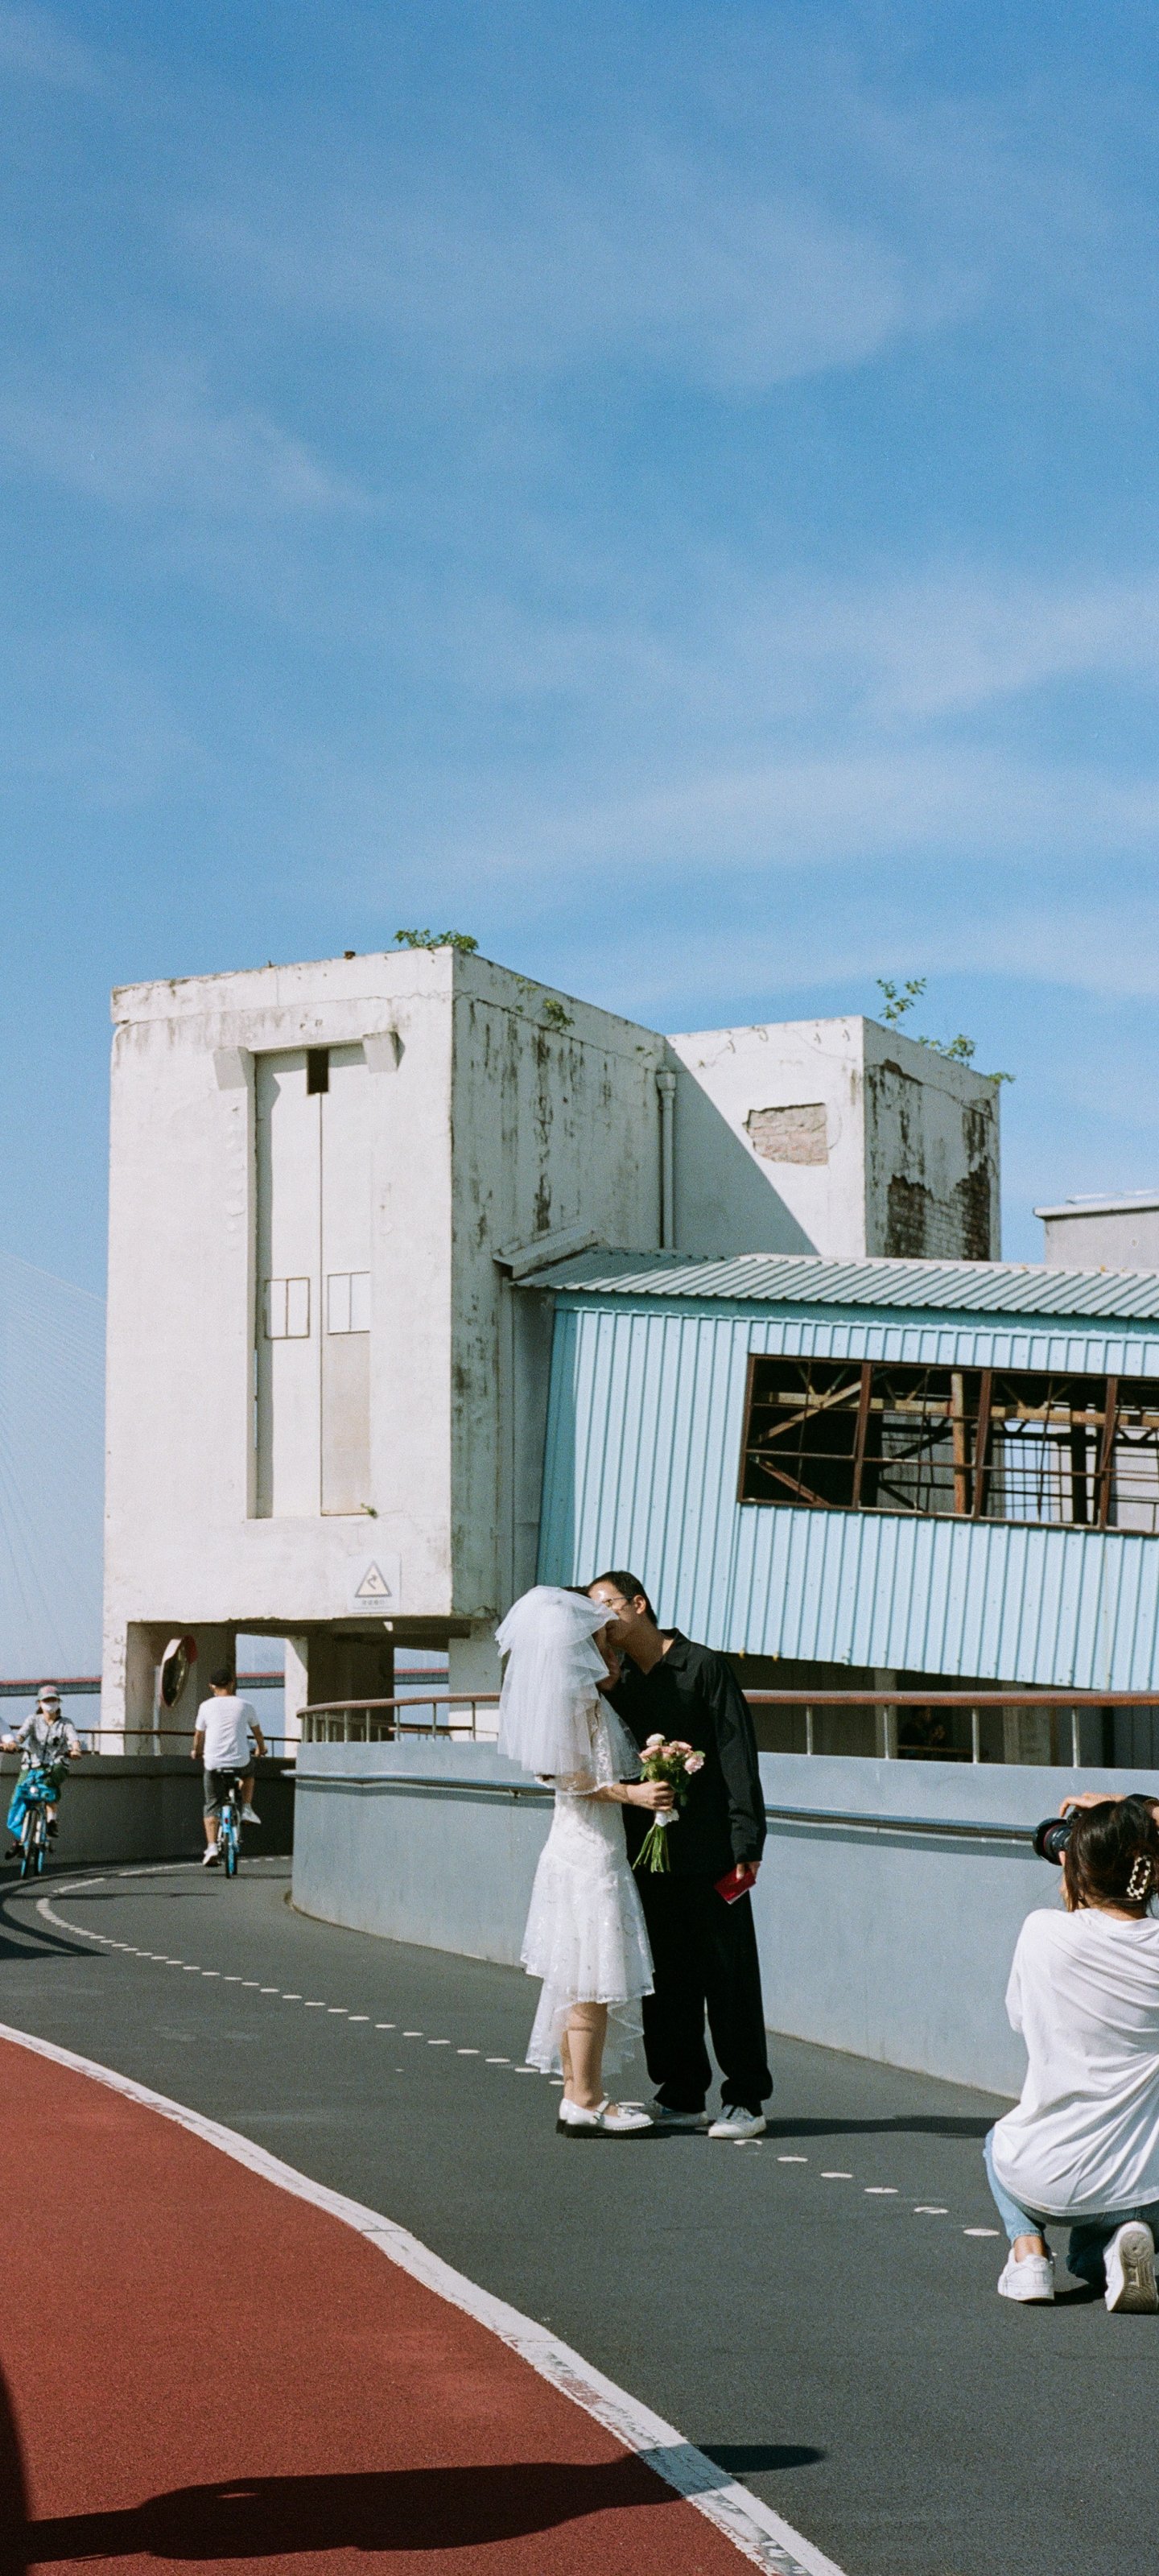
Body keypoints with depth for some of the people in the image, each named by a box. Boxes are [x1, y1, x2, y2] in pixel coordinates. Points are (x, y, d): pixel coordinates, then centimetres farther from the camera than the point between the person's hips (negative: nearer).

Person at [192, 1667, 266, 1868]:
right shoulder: (244, 1705, 4)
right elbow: (257, 1732, 19)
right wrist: (261, 1748, 39)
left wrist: (197, 1752, 34)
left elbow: (198, 1735, 13)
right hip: (240, 1760, 1)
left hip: (213, 1763, -1)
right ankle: (247, 1809, 20)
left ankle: (211, 1847, -4)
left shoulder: (206, 1706, 2)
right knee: (248, 1772, 36)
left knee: (212, 1806, 9)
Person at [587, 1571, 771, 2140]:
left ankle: (746, 2099, 5)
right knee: (666, 1979, 9)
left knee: (728, 1975, -1)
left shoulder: (702, 1666, -5)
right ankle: (681, 2098, 18)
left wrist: (746, 1840, -13)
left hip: (709, 1853, -6)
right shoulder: (617, 1684, 13)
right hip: (648, 1852, 6)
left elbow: (737, 1756, -8)